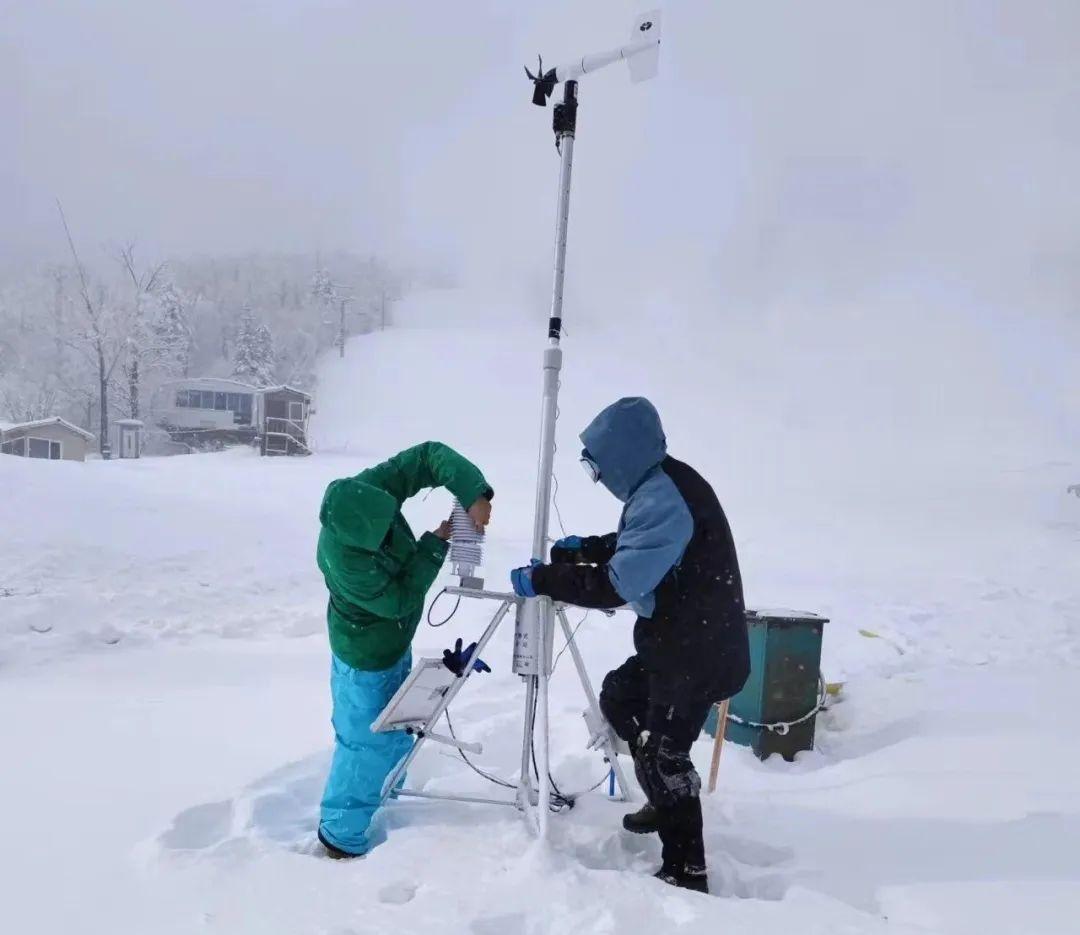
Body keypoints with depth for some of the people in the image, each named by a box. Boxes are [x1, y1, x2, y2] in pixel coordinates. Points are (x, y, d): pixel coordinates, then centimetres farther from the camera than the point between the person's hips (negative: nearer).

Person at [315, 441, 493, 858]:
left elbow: (430, 456, -19)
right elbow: (399, 600, -27)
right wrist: (437, 544, -24)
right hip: (367, 656, -8)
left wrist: (474, 493, -34)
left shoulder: (369, 489, -22)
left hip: (395, 640, 8)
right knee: (370, 744, 4)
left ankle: (383, 796, 47)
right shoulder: (345, 559, -39)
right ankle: (341, 835, 23)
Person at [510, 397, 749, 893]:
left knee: (662, 753, -2)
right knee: (618, 698, 23)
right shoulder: (658, 486, 5)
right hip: (675, 640, 10)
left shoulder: (664, 497, -28)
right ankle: (667, 802, 38)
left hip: (701, 651, -10)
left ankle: (686, 871, 14)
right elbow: (636, 546, 23)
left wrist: (543, 580, -23)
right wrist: (587, 546, 10)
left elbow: (615, 584, -32)